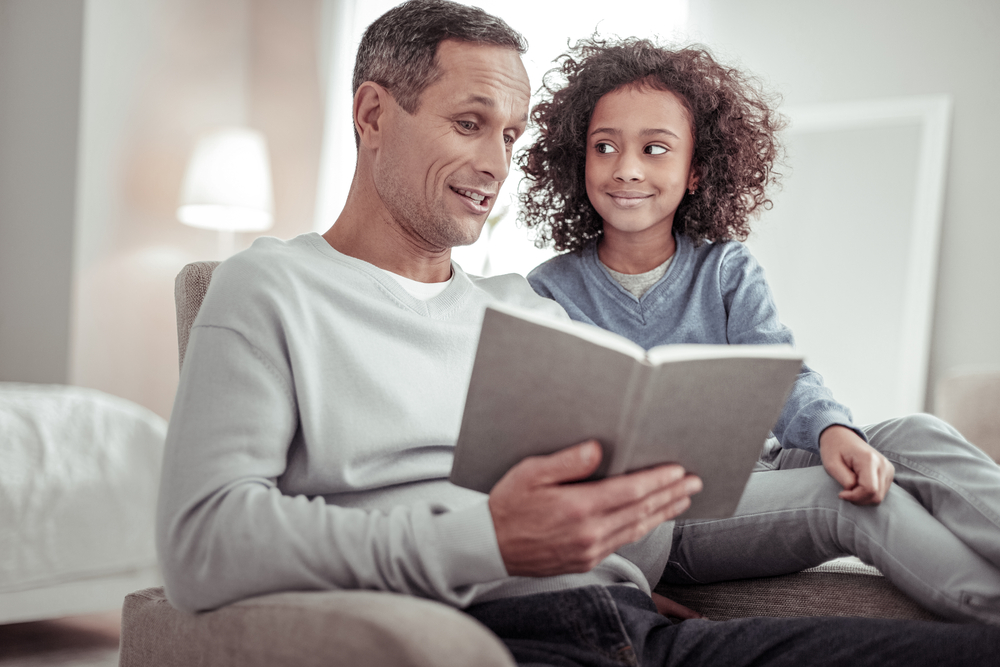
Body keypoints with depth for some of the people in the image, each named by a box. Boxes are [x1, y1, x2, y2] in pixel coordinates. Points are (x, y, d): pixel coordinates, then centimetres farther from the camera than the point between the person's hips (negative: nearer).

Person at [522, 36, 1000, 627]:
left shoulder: (727, 269, 8)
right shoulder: (551, 292, 1)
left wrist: (833, 429, -28)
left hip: (752, 472, 4)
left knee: (917, 437, -22)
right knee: (857, 503, -29)